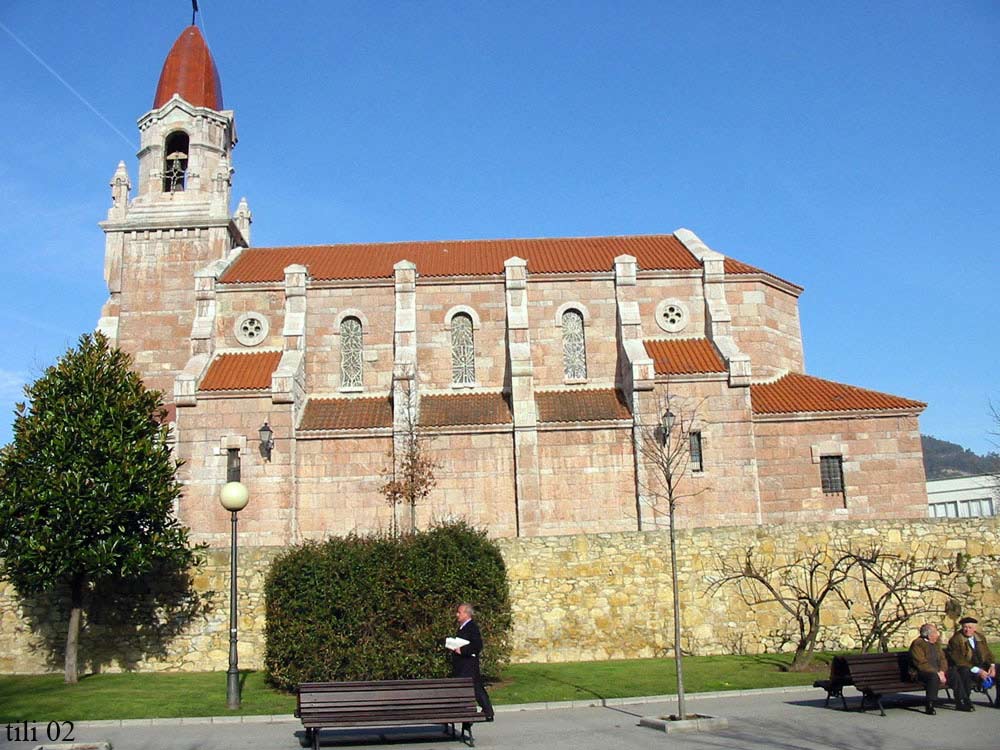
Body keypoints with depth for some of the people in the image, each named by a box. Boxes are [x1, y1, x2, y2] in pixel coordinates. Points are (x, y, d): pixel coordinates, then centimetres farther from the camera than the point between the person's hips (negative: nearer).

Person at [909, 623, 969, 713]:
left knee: (955, 674, -11)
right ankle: (930, 706, -31)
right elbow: (921, 664, -20)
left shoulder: (936, 643, 13)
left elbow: (942, 659, 11)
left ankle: (961, 703, 0)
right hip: (921, 673, -8)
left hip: (937, 672, 8)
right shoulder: (917, 644, -14)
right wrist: (937, 673, -24)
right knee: (934, 676, -37)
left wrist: (942, 672, -9)